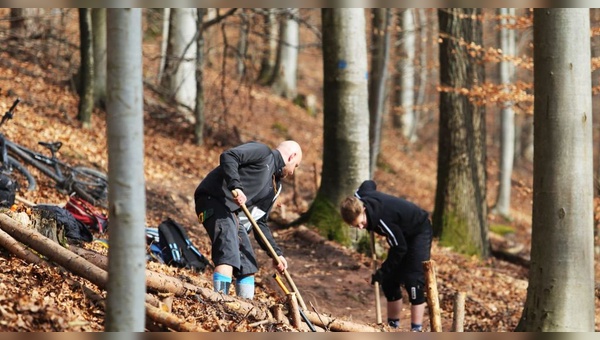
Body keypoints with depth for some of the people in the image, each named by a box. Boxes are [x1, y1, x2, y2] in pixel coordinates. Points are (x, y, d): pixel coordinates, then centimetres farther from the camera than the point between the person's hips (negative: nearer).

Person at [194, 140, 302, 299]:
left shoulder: (275, 186, 24)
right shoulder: (262, 152, 0)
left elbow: (259, 222, 22)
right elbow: (228, 156, -17)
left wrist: (276, 253, 13)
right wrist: (235, 186, -30)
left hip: (235, 214, 10)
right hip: (213, 200, -10)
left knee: (248, 266, 9)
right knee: (228, 256, -24)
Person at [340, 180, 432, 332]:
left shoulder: (383, 219, -41)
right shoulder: (361, 197, -19)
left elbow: (399, 249, -31)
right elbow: (369, 184, 7)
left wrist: (382, 272, -24)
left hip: (419, 232, -9)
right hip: (402, 234, 9)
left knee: (413, 280, -18)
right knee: (389, 280, 5)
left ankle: (417, 329, -17)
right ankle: (393, 325, 13)